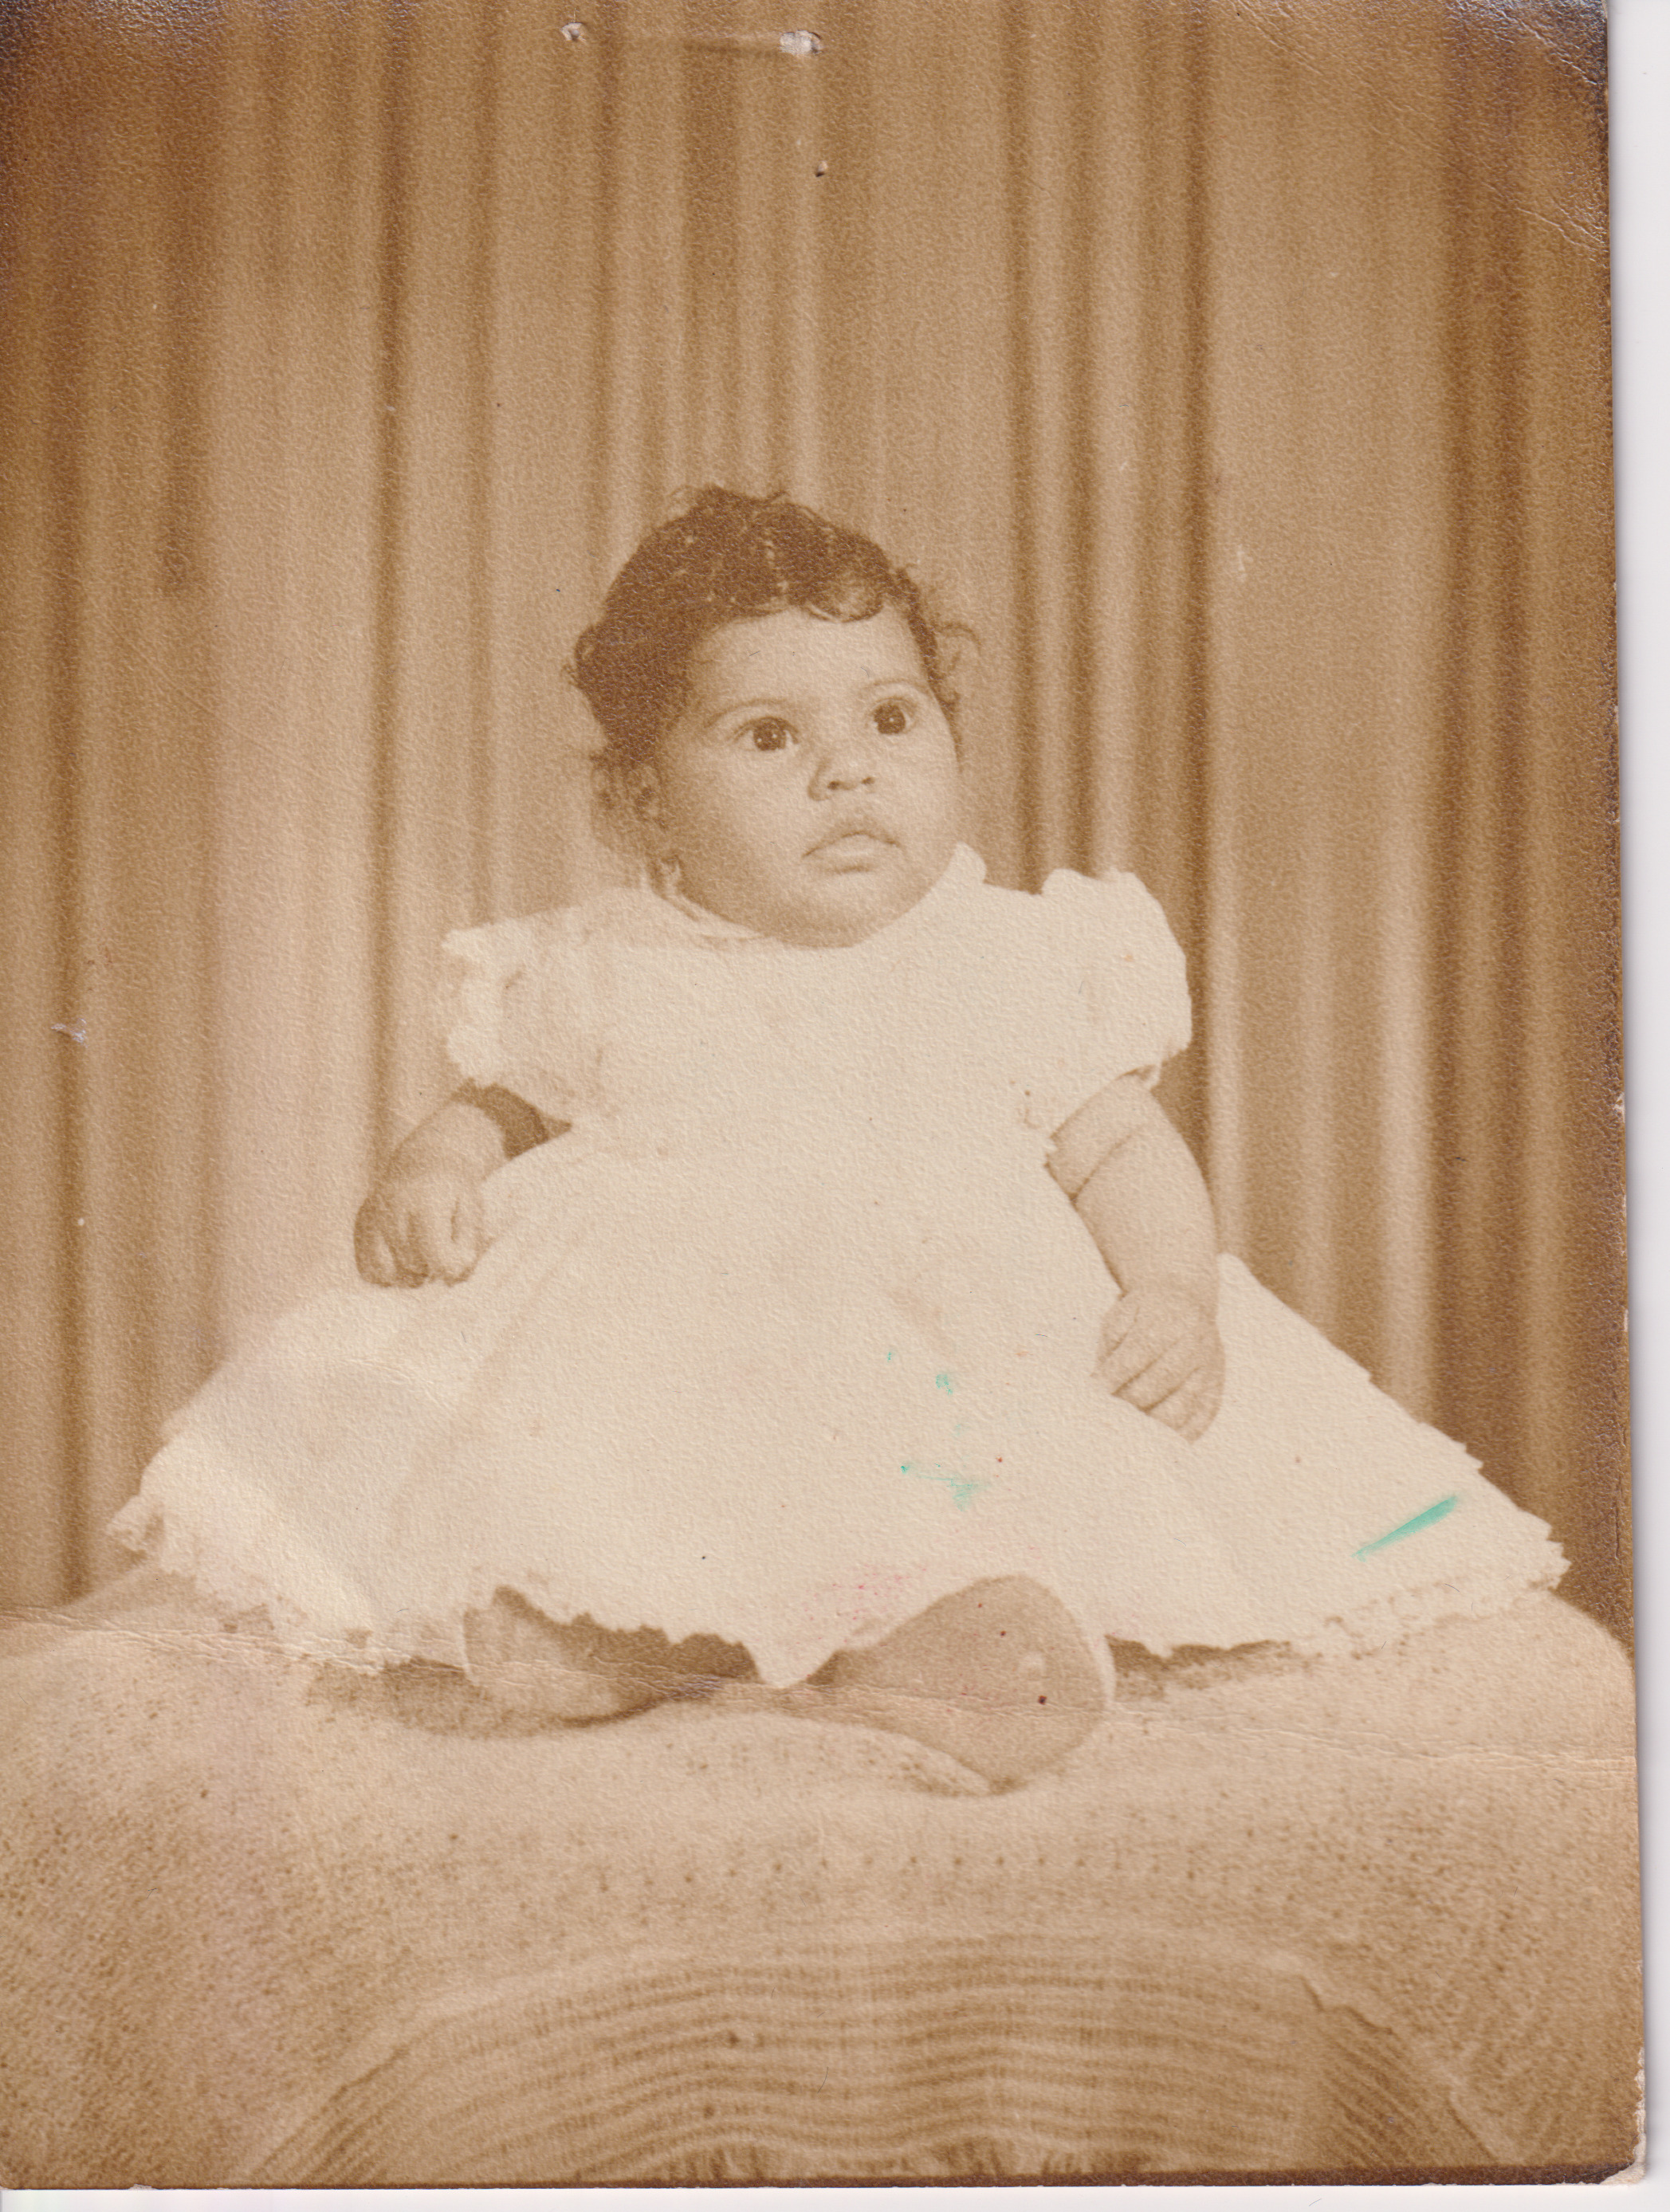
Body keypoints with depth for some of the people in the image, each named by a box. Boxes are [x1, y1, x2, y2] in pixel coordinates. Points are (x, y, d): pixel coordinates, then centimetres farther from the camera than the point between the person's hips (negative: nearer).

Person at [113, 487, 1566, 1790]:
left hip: (961, 1367, -1)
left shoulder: (1014, 965, 5)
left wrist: (1179, 1296, -10)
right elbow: (505, 1109, 20)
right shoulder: (599, 980, 6)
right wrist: (432, 1174, -3)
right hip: (666, 1354, 2)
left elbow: (1123, 1151, 9)